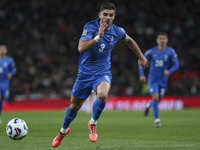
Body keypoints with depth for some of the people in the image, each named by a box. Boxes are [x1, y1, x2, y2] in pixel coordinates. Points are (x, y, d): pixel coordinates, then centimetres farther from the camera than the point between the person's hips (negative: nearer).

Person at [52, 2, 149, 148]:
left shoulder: (117, 31, -4)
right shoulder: (90, 27, -15)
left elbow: (129, 40, 20)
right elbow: (81, 48, -29)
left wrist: (141, 56, 24)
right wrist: (98, 37, -38)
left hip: (103, 73, 1)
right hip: (85, 73, -1)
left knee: (102, 95, -33)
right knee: (74, 106, 12)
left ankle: (93, 123, -5)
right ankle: (64, 130, 42)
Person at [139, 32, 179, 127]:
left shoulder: (171, 52, -5)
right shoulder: (151, 52, -5)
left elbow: (176, 65, -6)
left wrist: (169, 71, -27)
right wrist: (141, 75, -7)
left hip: (163, 80, 2)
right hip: (153, 79, -2)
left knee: (158, 99, 10)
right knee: (155, 97, -15)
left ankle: (149, 105, 46)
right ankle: (157, 120, -4)